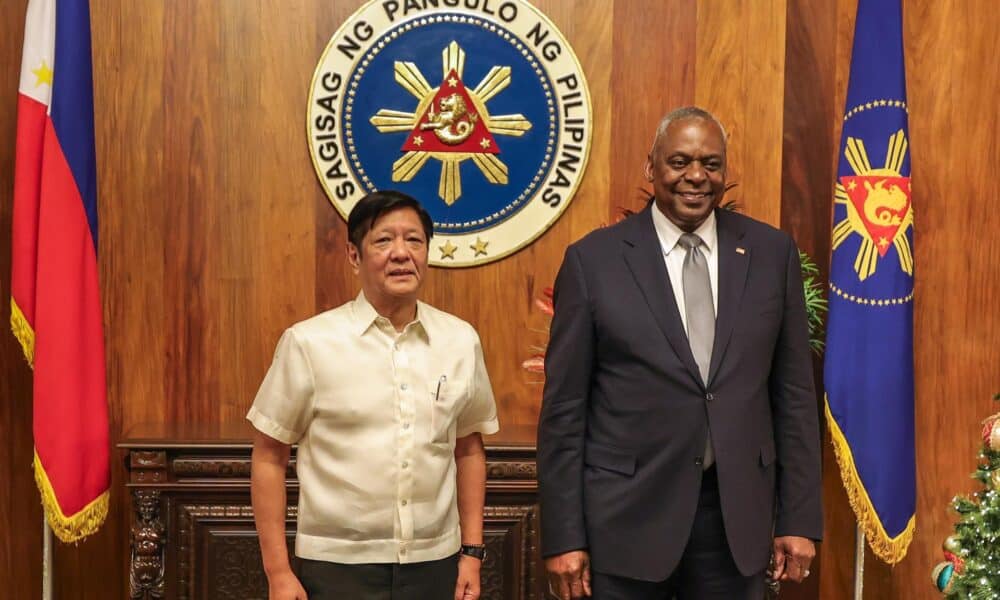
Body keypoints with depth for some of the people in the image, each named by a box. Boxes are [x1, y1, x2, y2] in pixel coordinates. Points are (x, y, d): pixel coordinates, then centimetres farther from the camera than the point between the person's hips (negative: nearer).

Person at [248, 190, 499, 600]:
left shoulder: (461, 341, 1)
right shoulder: (309, 343, -8)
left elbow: (469, 449, 10)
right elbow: (269, 457, -3)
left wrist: (471, 552, 8)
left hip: (434, 565, 3)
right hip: (338, 566, -3)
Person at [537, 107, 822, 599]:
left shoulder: (772, 253, 3)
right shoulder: (593, 259, -4)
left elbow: (794, 394, 5)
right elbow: (564, 408, -4)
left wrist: (799, 519, 3)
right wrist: (563, 537, -6)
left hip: (737, 518, 2)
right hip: (625, 518, -2)